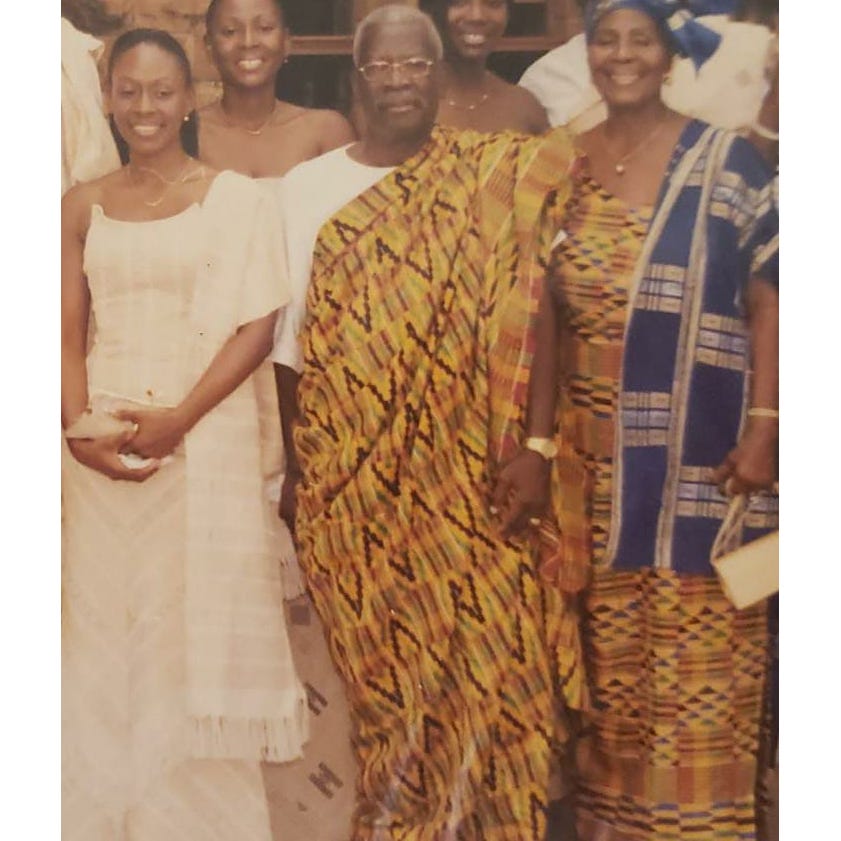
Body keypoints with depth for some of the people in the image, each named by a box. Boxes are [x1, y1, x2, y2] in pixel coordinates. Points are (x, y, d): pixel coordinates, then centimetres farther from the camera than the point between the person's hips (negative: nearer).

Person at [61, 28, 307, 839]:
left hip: (206, 437, -3)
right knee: (103, 628, 8)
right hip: (101, 445, 3)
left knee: (197, 627, 2)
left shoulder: (236, 197, 1)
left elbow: (258, 325, -5)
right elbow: (66, 333, 7)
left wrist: (179, 417, -15)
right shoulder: (82, 206, 10)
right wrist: (79, 429, -9)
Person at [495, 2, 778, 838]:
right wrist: (535, 445, 1)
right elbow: (551, 316, 6)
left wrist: (764, 427, -13)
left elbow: (766, 300, -4)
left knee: (699, 657, 1)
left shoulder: (724, 159, -2)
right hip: (596, 459, 3)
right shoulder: (564, 167, 7)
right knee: (609, 656, 12)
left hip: (700, 454, -3)